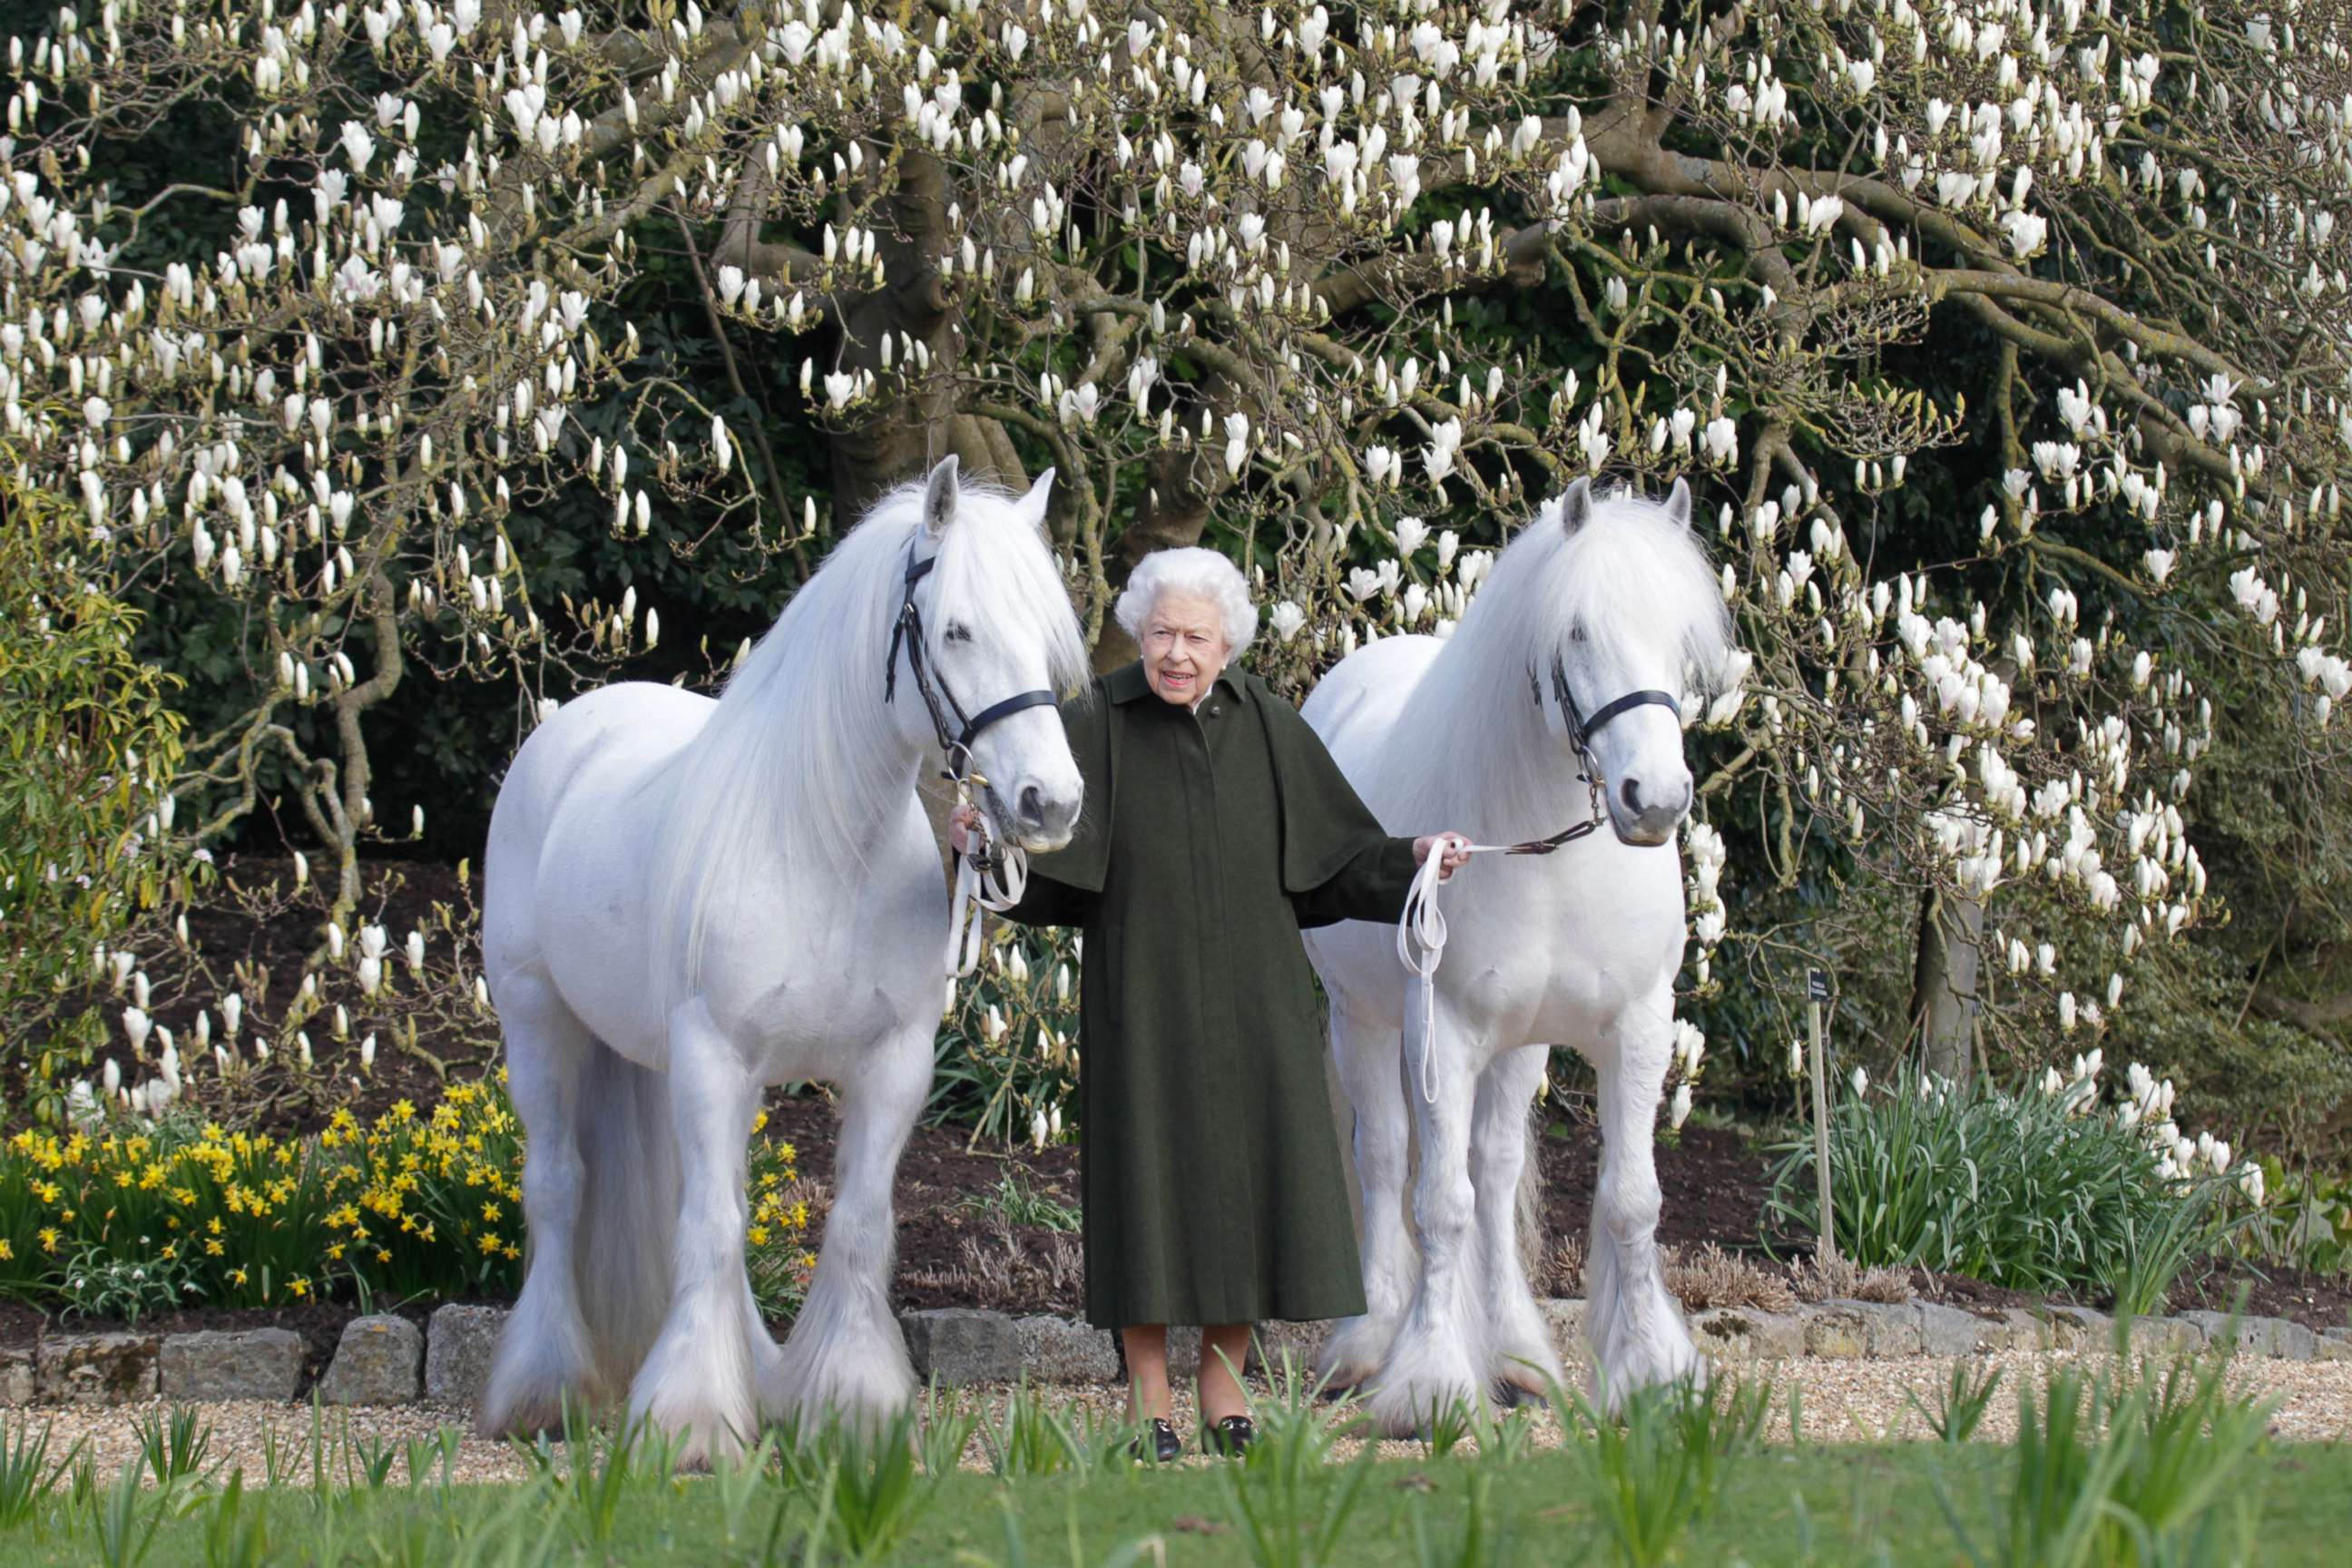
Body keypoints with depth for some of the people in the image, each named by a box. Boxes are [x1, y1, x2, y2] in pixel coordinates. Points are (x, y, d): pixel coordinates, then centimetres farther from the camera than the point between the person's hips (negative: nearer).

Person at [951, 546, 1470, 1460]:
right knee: (1148, 1176, -2)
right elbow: (1041, 864, -11)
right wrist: (985, 837, -30)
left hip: (1251, 1002, 3)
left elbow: (1334, 855, 7)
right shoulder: (1096, 726, -4)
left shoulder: (1267, 727, 4)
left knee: (1247, 1174, 4)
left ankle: (1224, 1393, 16)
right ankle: (1146, 1402, 7)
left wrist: (1412, 858, -8)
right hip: (1143, 999, -3)